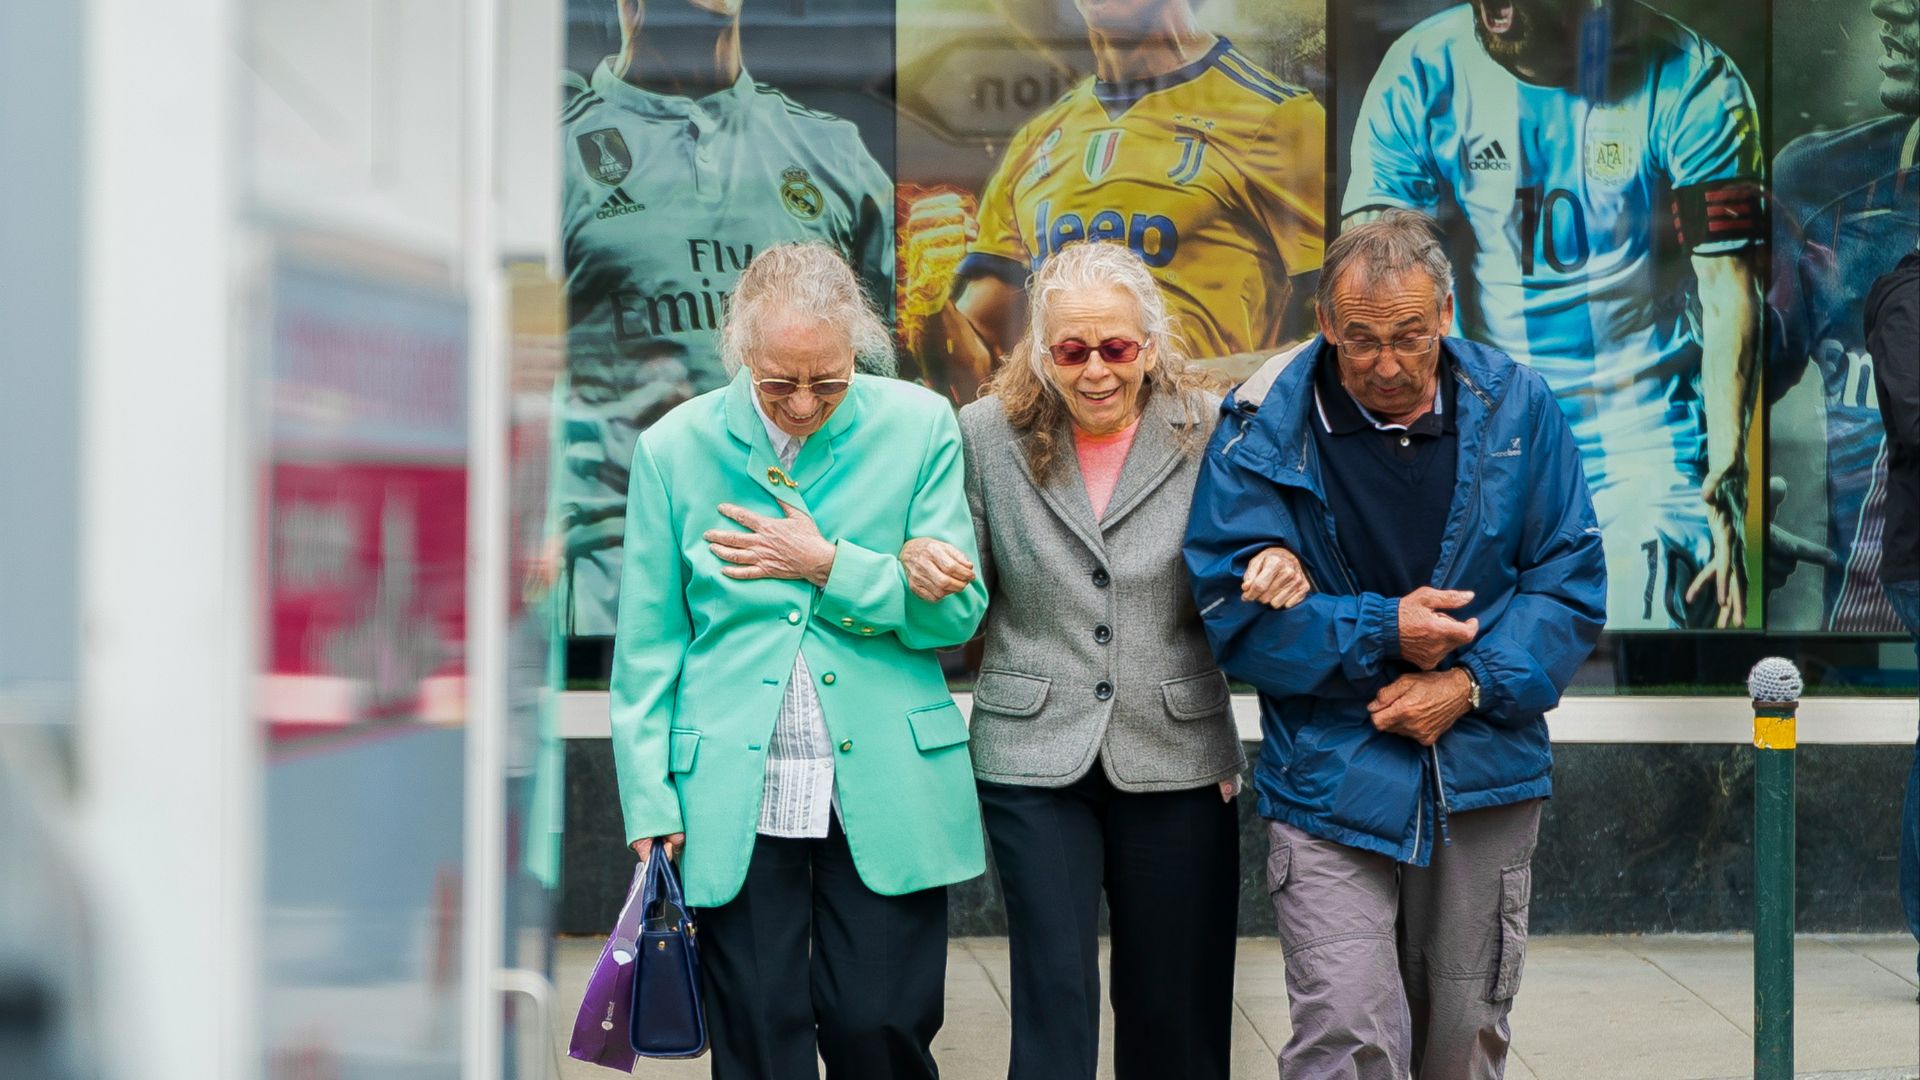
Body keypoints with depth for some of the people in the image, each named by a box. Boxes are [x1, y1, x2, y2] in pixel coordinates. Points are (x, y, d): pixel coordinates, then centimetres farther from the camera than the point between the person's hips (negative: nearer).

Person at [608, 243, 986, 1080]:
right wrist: (648, 801, -1)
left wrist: (827, 565, -11)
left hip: (885, 790, 0)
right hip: (734, 803, 0)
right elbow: (648, 644, 5)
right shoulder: (674, 448, 1)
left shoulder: (919, 427, 0)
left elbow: (957, 609, 0)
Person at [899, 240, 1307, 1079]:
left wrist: (1281, 573, -19)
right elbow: (968, 600, 6)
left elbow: (1242, 588, 4)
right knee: (1053, 996, -3)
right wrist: (926, 567, -17)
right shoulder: (989, 435, -1)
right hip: (1036, 754, -1)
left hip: (1173, 756, 1)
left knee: (1176, 1010, 9)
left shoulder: (1208, 430, -3)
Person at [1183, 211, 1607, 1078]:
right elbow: (1236, 607, -6)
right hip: (1329, 785, -3)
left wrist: (1472, 685, -11)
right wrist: (1382, 633, -14)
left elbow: (1570, 583, 2)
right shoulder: (1264, 427, -7)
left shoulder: (1517, 410, 0)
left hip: (1483, 777, 3)